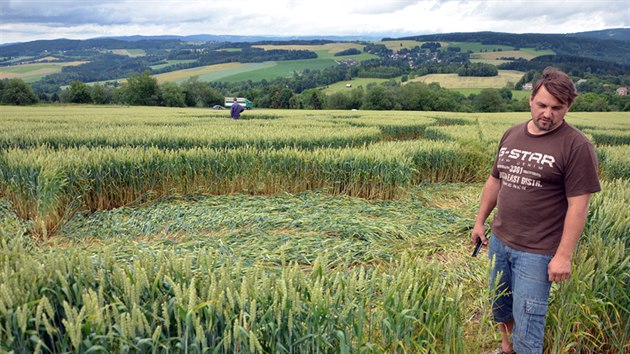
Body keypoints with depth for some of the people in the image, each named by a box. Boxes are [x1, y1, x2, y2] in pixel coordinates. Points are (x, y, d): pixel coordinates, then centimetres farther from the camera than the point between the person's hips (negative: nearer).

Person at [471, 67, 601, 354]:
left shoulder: (576, 146, -13)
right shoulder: (511, 135, 5)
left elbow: (578, 206, -15)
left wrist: (564, 255, -17)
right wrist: (480, 221, 15)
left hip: (537, 252, -6)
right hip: (499, 241, 6)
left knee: (527, 322, 3)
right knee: (500, 305, 22)